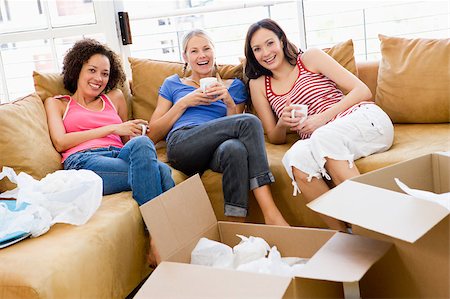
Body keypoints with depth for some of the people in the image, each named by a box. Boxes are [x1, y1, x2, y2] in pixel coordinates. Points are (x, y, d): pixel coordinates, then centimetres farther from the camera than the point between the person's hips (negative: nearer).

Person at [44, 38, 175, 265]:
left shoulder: (115, 98, 32)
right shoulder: (57, 103, 23)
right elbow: (60, 142, 4)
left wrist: (135, 135, 6)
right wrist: (111, 128, 1)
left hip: (120, 156, 3)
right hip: (84, 161, -3)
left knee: (141, 143, -37)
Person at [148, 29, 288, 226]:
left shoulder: (233, 86, 26)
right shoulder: (173, 84, 24)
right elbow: (153, 135, 16)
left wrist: (229, 102, 0)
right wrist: (184, 103, 5)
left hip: (215, 152, 2)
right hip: (181, 144, -1)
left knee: (236, 148, -40)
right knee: (250, 121, -28)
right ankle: (271, 214, -35)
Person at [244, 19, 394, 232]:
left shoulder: (310, 58, 8)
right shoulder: (258, 85, 16)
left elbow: (363, 91, 2)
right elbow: (275, 138, 16)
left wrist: (324, 117, -12)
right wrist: (282, 124, -8)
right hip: (319, 142, 2)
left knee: (323, 137, -36)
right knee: (295, 157, -32)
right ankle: (342, 233, -29)